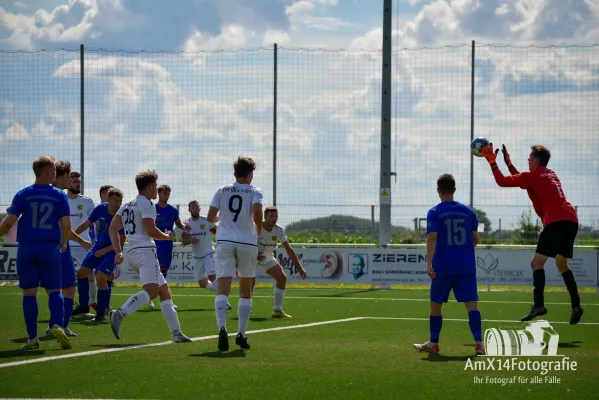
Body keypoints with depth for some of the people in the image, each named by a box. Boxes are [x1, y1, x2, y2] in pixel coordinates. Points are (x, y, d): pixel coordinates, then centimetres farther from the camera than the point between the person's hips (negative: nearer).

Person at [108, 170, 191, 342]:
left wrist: (118, 251, 14)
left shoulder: (126, 206, 21)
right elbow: (151, 231, -16)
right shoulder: (146, 205, -5)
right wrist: (167, 236, 2)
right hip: (145, 251, -10)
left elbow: (113, 228, 16)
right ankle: (120, 314, -44)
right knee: (151, 291, -26)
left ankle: (176, 332, 11)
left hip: (132, 252, 10)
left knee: (164, 291, 14)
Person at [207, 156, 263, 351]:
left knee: (223, 290, -9)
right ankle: (241, 334, 13)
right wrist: (259, 230, 3)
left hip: (225, 241, 1)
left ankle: (222, 328, -31)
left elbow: (210, 217, 7)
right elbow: (257, 212, -16)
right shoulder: (254, 192, 3)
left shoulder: (222, 191, 10)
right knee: (245, 292, 15)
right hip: (248, 242, -1)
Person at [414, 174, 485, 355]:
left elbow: (432, 238, -13)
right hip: (466, 265, 2)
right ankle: (479, 343, -17)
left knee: (435, 304, 13)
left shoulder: (434, 213, -2)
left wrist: (429, 263, -18)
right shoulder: (468, 211, 8)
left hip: (443, 266, -2)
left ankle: (433, 343, 22)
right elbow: (475, 239, 11)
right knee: (471, 304, -4)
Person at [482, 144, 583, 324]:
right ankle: (576, 306, 19)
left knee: (537, 262, -12)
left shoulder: (533, 175, 0)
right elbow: (522, 180, 40)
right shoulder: (551, 174, 25)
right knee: (561, 262, 23)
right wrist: (509, 164, 41)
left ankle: (538, 305, -28)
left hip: (556, 221, -9)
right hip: (571, 220, 9)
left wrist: (492, 162, 8)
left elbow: (502, 181, -2)